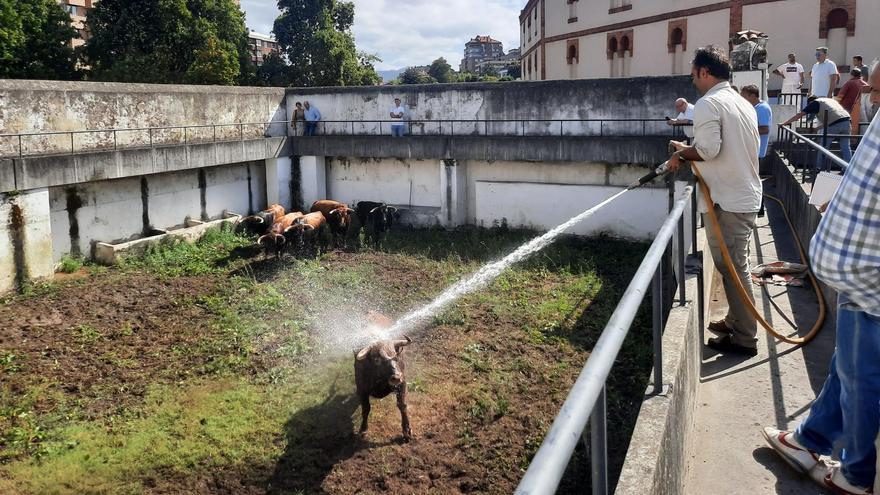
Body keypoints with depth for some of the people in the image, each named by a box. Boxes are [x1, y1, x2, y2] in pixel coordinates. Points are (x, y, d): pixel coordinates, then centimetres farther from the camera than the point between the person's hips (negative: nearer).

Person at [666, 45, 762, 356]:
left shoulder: (709, 103, -12)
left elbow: (708, 148, -23)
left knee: (732, 267, -3)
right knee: (736, 264, 19)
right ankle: (736, 321, 31)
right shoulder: (744, 103, 16)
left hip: (727, 201, -9)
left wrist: (681, 155, -4)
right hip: (747, 194, 9)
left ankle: (744, 338, 3)